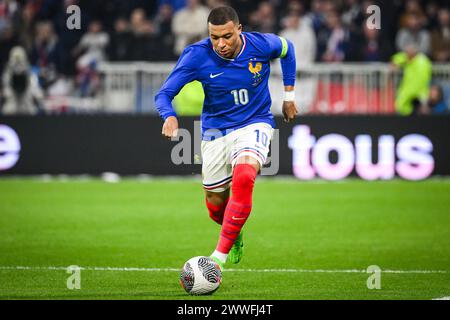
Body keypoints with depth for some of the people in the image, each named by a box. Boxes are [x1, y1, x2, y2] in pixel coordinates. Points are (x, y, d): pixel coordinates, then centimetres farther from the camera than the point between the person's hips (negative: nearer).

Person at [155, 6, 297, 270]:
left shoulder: (262, 44, -15)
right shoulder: (196, 55, -17)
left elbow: (287, 49, 10)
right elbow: (165, 93, -14)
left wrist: (289, 94, 12)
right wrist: (169, 117, -36)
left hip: (254, 124, -2)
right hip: (215, 131, 2)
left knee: (243, 178, -32)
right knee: (216, 206, 10)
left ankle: (221, 254, -27)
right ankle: (235, 237, 48)